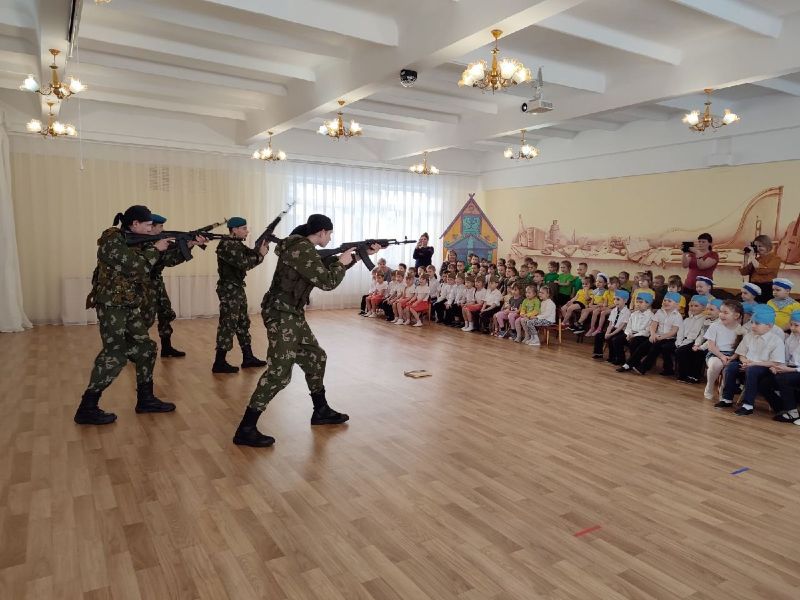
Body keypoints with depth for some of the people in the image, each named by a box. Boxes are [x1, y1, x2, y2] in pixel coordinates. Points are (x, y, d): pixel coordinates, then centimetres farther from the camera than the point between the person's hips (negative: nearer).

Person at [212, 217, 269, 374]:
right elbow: (244, 264, -23)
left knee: (243, 323, 13)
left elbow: (252, 255, 11)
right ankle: (219, 363, -1)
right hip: (229, 289, -10)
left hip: (238, 289, 10)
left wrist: (263, 245, -5)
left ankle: (248, 358, 21)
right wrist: (260, 254, -13)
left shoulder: (238, 244, 13)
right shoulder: (226, 245, -16)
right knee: (228, 325, -7)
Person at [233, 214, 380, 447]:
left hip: (293, 315, 11)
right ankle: (246, 429, -5)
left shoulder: (305, 248, 14)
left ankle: (321, 412, 31)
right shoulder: (302, 250, -18)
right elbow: (327, 281, -19)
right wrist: (342, 262, -2)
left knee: (315, 358, 18)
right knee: (279, 372, -11)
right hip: (281, 315, -11)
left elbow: (328, 265, 23)